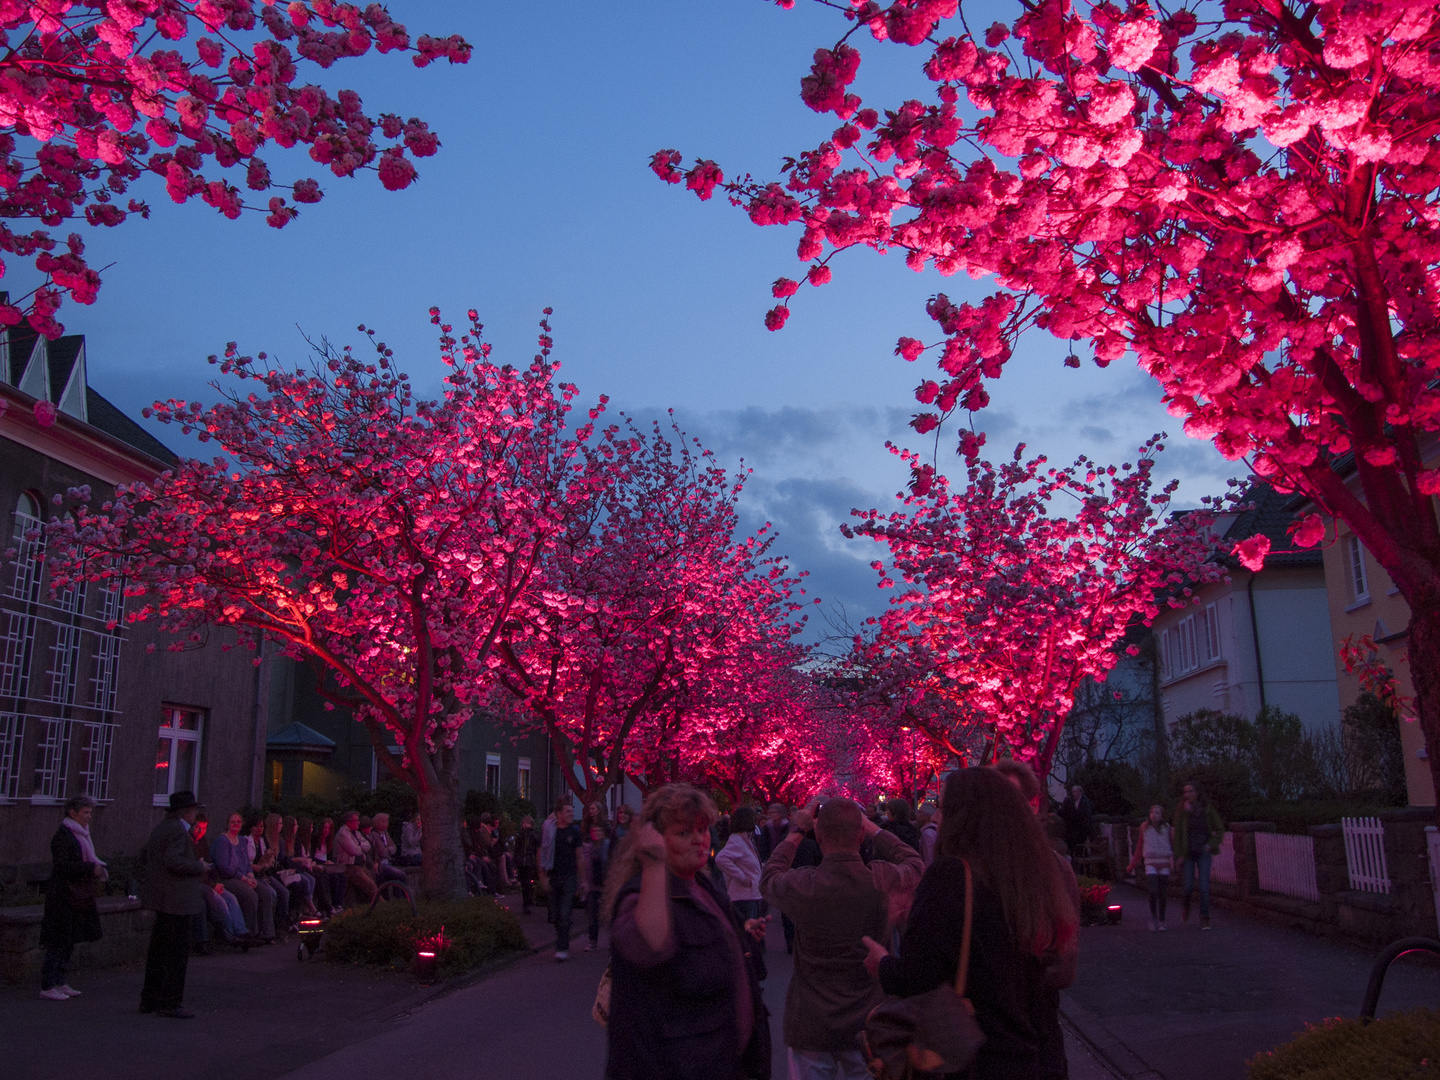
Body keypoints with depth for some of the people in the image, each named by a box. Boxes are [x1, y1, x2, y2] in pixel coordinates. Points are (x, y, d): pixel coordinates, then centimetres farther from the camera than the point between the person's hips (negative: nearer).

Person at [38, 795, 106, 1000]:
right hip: (63, 896, -9)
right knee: (58, 942, -6)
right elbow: (61, 865, -21)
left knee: (70, 941, 11)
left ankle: (60, 983, 18)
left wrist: (97, 868, 5)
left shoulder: (80, 833, 15)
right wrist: (91, 868, -21)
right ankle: (47, 986, 0)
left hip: (77, 896, 9)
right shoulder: (62, 835, -13)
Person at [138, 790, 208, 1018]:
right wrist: (199, 867, -16)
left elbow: (144, 858, 22)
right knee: (178, 951, -4)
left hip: (163, 898, 11)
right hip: (176, 899, -11)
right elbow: (173, 860, -28)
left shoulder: (161, 828, 14)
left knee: (159, 950, 17)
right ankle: (170, 1004, 0)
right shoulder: (178, 830, -16)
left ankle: (149, 1000, 25)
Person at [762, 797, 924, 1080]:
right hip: (867, 1024, 2)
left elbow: (768, 878, 6)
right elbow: (915, 864, 8)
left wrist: (796, 831, 12)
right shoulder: (881, 880, -16)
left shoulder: (802, 885, -19)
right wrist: (872, 827, 10)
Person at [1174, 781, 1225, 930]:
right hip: (1188, 853, 0)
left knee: (1204, 886, -10)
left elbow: (1219, 829, 8)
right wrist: (1179, 855, -7)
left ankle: (1205, 919, -2)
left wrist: (1211, 845, -2)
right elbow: (1177, 833, -3)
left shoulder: (1207, 809, -1)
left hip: (1203, 852, 0)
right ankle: (1185, 905, 33)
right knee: (1188, 886, 0)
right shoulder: (1181, 811, -4)